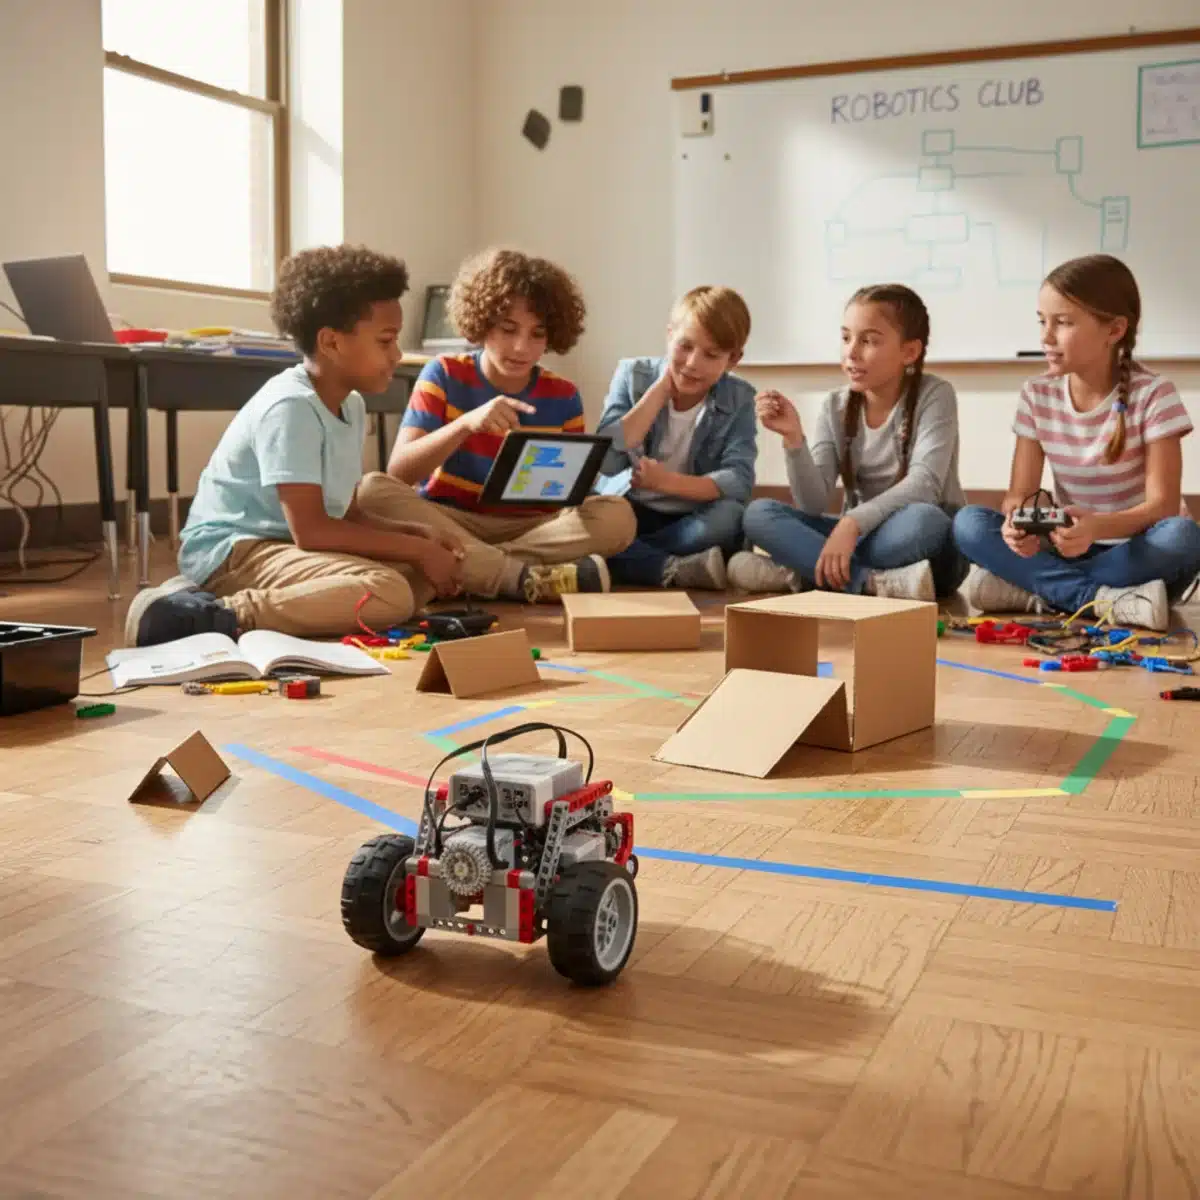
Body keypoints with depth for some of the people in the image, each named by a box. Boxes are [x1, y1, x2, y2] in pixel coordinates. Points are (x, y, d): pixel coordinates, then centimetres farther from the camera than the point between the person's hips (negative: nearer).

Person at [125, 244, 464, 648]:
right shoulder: (291, 406, -18)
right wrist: (417, 549, -17)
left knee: (425, 577, 1)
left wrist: (417, 533, -2)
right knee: (388, 593, -29)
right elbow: (311, 531, -24)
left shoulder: (352, 405, 10)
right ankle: (216, 616, -26)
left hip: (281, 547, 10)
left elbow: (348, 515, 16)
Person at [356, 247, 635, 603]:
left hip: (528, 529, 1)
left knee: (617, 515, -24)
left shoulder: (562, 397, 3)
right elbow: (398, 473, -11)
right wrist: (465, 423, -26)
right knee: (372, 490, -30)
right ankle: (525, 578, -37)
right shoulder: (444, 375, -1)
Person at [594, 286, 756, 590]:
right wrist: (661, 389, -17)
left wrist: (668, 482, -32)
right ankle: (676, 569, -31)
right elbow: (606, 462, -18)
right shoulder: (633, 374, -4)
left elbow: (739, 480, -18)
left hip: (694, 523, 0)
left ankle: (625, 560, -26)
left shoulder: (738, 399, -4)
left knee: (730, 516, -33)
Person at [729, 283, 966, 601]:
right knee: (758, 514, -17)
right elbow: (813, 504, -7)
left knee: (922, 520, -39)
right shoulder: (835, 407, 2)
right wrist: (793, 438, -22)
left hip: (927, 543, -4)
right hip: (859, 537, 4)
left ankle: (800, 573, -25)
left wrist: (853, 522, -36)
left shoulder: (934, 395, -9)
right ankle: (879, 582, -31)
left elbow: (924, 484, -24)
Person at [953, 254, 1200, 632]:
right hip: (1071, 547, 3)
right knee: (969, 523, -20)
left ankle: (1038, 591, -25)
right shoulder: (1037, 395, -2)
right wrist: (1017, 523, -33)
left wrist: (1097, 527, -41)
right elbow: (1020, 493, -6)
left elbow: (1163, 504, -19)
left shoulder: (1153, 394, -14)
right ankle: (1108, 599, -29)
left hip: (1136, 551, -2)